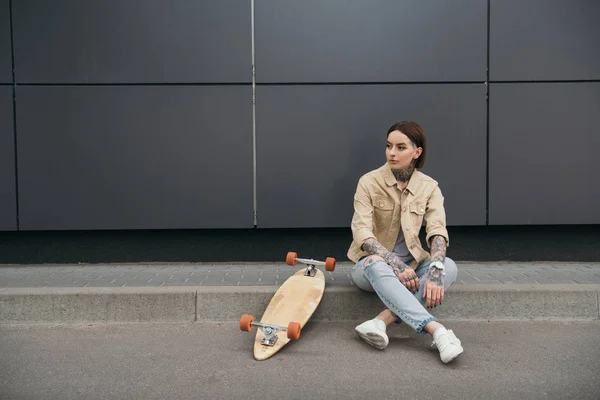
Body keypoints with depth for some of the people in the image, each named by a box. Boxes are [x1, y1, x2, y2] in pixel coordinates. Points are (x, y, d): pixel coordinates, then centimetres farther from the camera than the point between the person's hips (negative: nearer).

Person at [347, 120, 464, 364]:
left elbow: (437, 230, -16)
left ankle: (382, 321, -40)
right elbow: (362, 234, -18)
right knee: (376, 265, -39)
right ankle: (437, 331, -49)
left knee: (449, 266, -28)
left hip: (411, 264, 3)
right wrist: (396, 264, -33)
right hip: (372, 265, -2)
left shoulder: (429, 187, -2)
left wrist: (435, 271, -35)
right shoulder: (369, 182, -9)